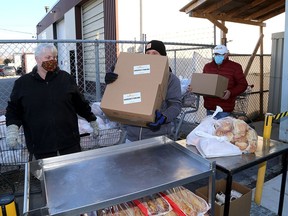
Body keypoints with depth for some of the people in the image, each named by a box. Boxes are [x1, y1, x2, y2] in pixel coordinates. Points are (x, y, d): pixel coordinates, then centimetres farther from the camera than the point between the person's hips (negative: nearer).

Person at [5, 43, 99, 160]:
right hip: (40, 143, 0)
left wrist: (92, 120, 13)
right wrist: (12, 127, -9)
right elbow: (13, 108, 8)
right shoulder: (22, 83, 3)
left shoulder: (66, 78, 4)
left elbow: (80, 102, 9)